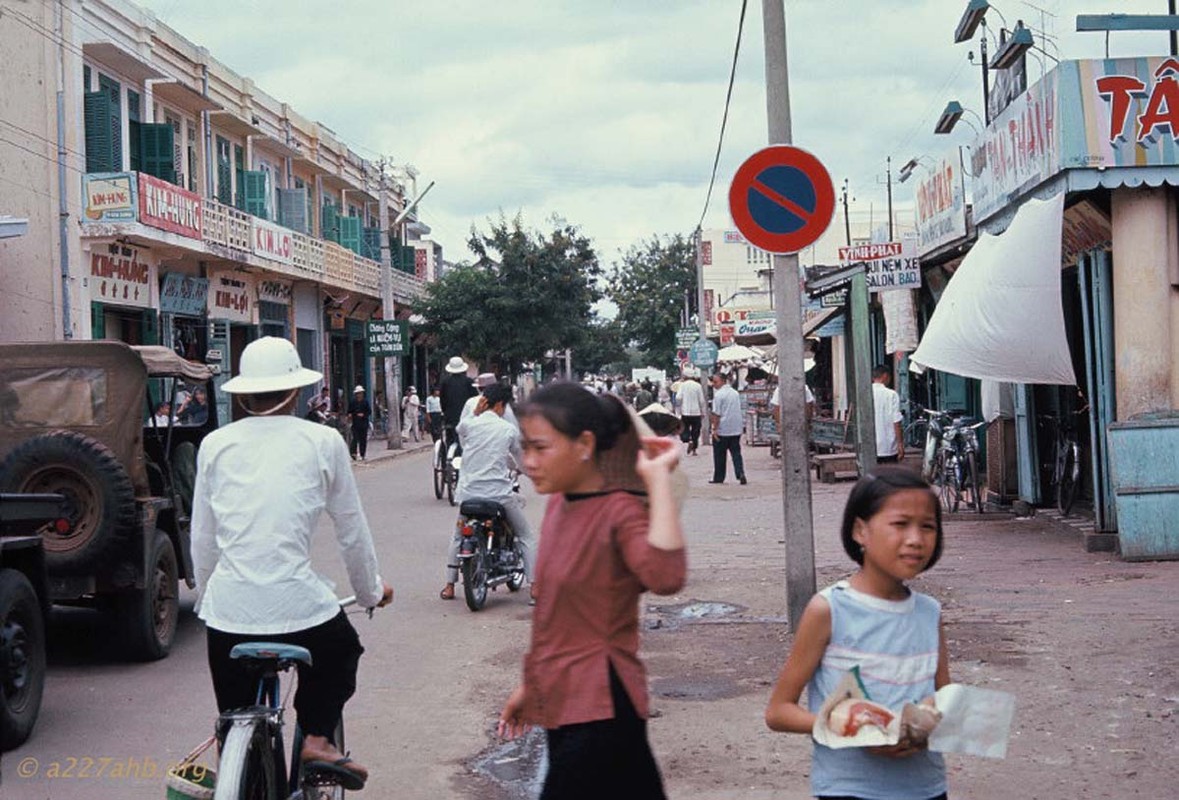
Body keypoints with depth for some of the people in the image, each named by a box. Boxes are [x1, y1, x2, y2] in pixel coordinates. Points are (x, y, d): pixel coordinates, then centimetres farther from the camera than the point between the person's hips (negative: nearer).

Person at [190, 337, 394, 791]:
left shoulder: (215, 444, 7)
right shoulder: (323, 441, 1)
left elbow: (202, 539, 12)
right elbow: (352, 531, 8)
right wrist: (372, 591, 23)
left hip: (227, 608, 2)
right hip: (297, 601, -2)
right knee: (340, 654, 30)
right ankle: (318, 740, 12)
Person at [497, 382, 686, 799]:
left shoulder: (621, 513, -18)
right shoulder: (558, 505, 7)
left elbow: (665, 577, -40)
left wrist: (658, 478, -33)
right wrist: (530, 684, 21)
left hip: (599, 710, -8)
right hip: (562, 703, 8)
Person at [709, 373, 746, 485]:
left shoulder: (719, 395, -13)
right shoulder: (735, 393, 10)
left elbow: (716, 414, -16)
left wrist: (715, 429, -14)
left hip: (722, 430, -6)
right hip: (736, 429, 6)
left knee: (719, 455, 5)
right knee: (736, 452, 6)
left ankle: (718, 478, 12)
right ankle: (741, 473, -11)